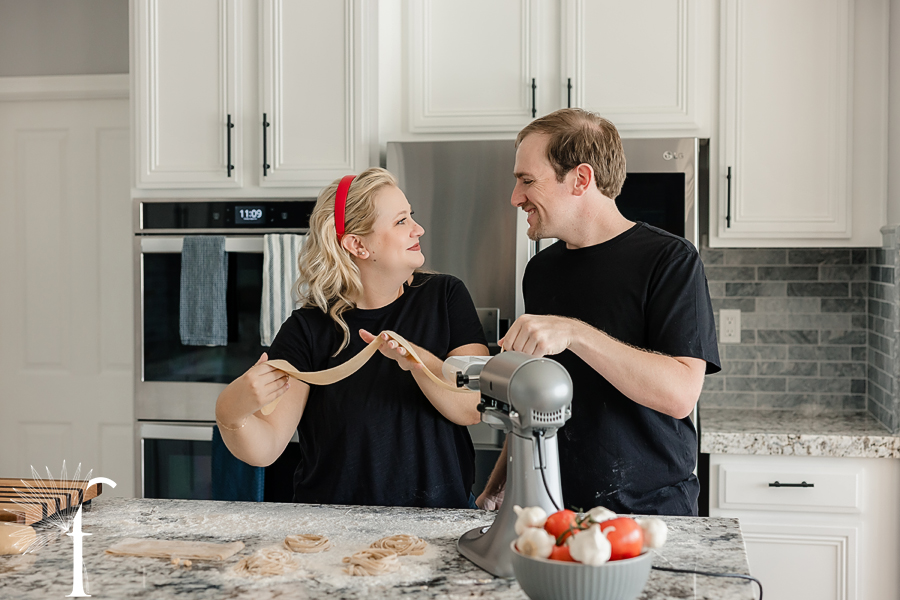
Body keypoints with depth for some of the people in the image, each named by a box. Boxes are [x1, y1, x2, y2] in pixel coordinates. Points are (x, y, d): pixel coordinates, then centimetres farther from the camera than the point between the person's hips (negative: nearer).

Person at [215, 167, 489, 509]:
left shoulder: (443, 297, 6)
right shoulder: (308, 329, -1)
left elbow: (473, 409, -4)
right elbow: (265, 448, -6)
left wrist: (418, 360, -22)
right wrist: (231, 413, -28)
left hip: (437, 516, 1)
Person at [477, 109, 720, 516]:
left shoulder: (669, 260, -9)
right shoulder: (540, 270, 10)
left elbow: (681, 394, -21)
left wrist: (574, 333, -28)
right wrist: (497, 486, 9)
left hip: (650, 511, -5)